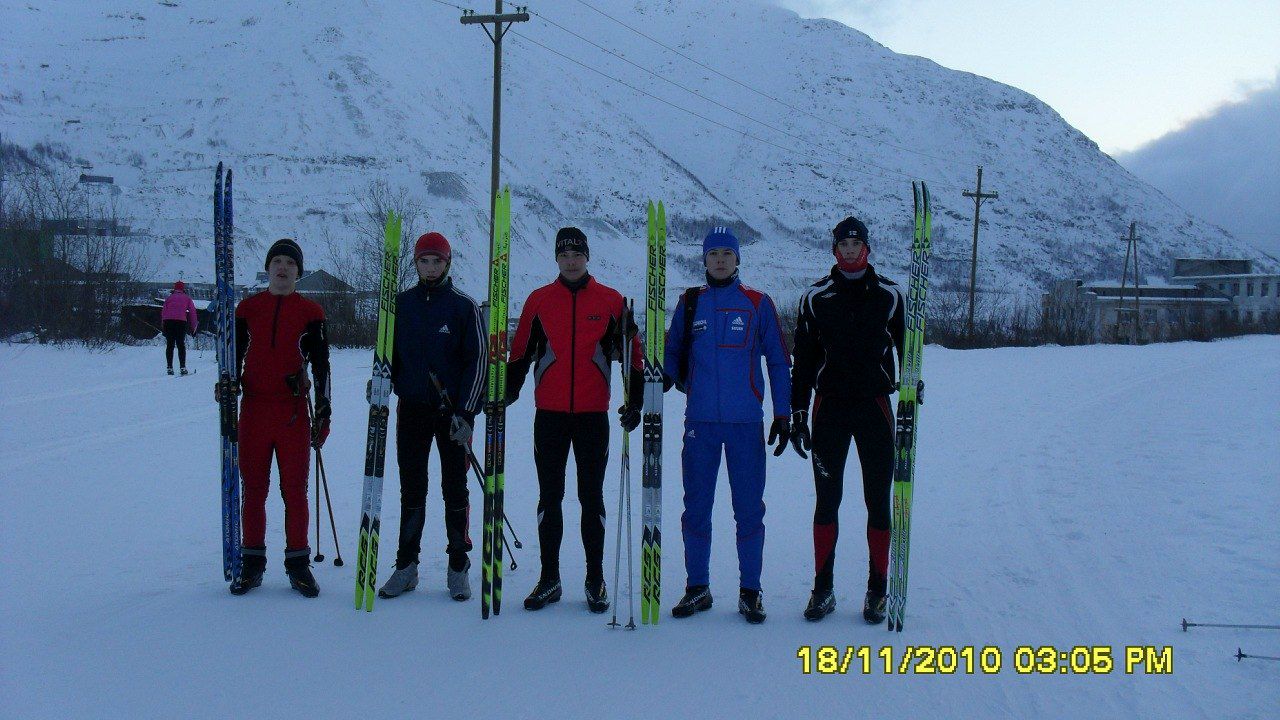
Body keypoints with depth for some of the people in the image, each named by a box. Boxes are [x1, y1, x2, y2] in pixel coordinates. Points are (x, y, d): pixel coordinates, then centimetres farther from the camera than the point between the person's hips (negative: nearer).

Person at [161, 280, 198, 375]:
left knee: (170, 345, 7)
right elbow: (192, 312, 11)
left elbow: (163, 311, 15)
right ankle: (182, 367, -6)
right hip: (181, 321, -2)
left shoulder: (169, 298, 20)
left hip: (168, 321, 2)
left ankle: (169, 367, 3)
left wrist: (163, 327, 17)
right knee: (181, 344, 2)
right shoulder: (186, 298, 16)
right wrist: (194, 327, 13)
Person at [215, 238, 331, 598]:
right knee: (253, 487, 6)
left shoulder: (311, 312, 6)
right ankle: (252, 563, 15)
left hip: (294, 410, -1)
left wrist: (323, 408, 2)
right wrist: (228, 382, -4)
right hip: (254, 409, 2)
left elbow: (321, 364, 7)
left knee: (295, 488, 1)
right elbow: (234, 354, 15)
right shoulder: (248, 308, 10)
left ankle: (298, 563, 10)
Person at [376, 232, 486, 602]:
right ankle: (406, 565, 15)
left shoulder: (464, 305, -2)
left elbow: (478, 359, -4)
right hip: (412, 408, 3)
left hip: (453, 411, -2)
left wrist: (466, 412, -11)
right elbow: (388, 353, 15)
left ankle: (458, 567, 13)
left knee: (455, 489, 4)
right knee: (411, 489, 7)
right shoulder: (402, 304, 7)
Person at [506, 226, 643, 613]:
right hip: (549, 413, 1)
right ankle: (549, 578, 15)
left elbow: (631, 352, 6)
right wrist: (507, 393, 0)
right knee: (549, 497, 6)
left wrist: (635, 402, 0)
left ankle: (596, 579, 15)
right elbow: (520, 352, 10)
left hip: (593, 414, -1)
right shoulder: (539, 300, 6)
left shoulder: (610, 301, 3)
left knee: (591, 498, 6)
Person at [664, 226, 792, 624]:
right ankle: (697, 587, 18)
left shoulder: (758, 304, 6)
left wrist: (782, 414, 3)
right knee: (696, 506, 6)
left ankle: (750, 590, 13)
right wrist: (680, 380, -4)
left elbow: (778, 360, 7)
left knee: (749, 508, 2)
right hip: (700, 420, 2)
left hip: (745, 421, -1)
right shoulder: (690, 303, 10)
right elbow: (672, 352, 17)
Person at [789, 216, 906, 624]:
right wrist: (798, 413, 3)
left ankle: (877, 591, 12)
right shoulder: (816, 297, 6)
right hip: (829, 408, 0)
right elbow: (803, 358, 8)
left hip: (876, 407, 0)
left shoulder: (889, 295, 4)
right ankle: (823, 588, 12)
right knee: (827, 500, 3)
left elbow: (908, 351, 8)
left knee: (878, 501, 3)